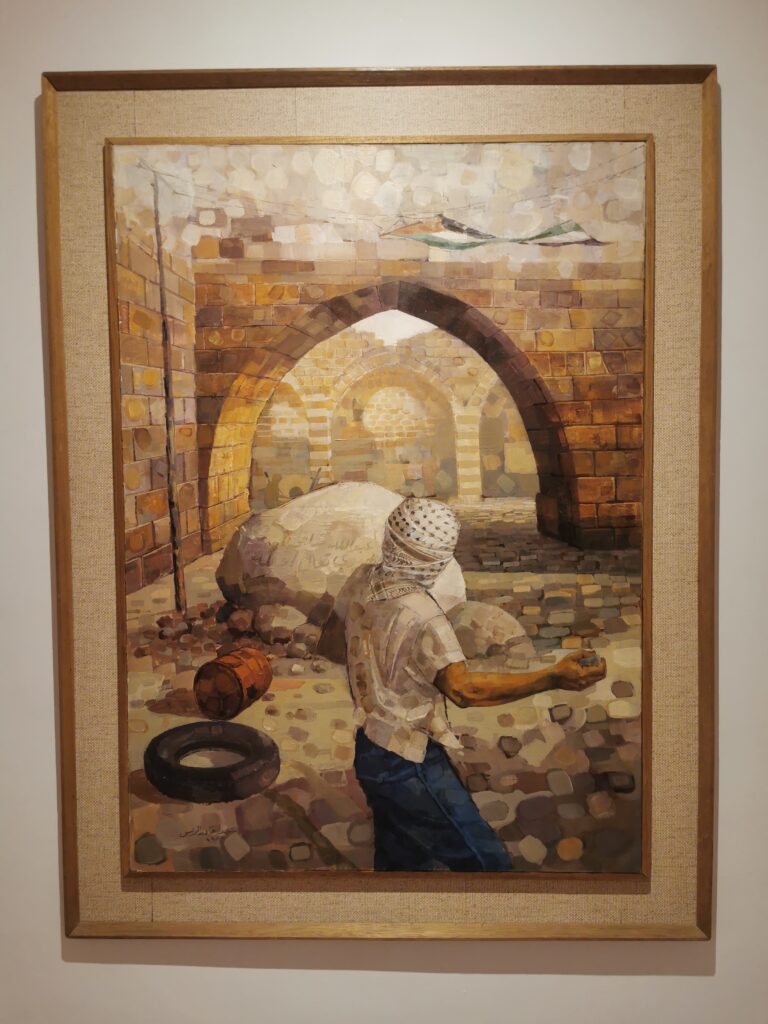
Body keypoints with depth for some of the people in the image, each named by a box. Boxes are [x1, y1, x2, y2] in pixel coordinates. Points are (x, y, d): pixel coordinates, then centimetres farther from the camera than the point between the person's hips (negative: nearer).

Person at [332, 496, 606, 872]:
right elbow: (463, 688, -37)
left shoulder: (361, 581, -2)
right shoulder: (421, 612, -27)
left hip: (370, 748, 9)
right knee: (485, 861, 2)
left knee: (398, 861, 24)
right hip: (409, 763, -9)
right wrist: (552, 678, -40)